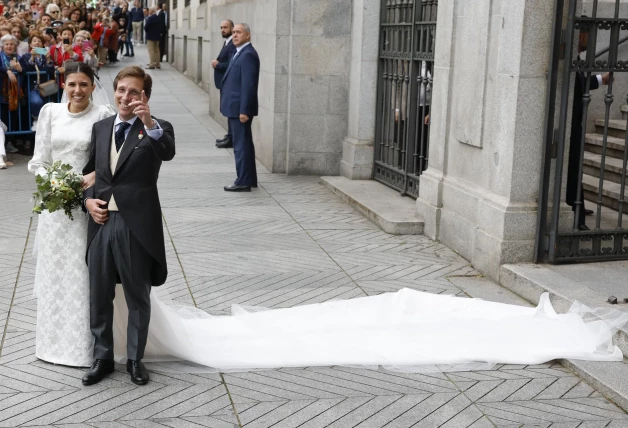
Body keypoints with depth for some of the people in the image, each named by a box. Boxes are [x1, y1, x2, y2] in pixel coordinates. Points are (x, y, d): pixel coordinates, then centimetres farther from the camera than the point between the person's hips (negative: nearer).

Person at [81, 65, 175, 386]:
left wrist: (149, 123, -44)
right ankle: (102, 358, 28)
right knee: (99, 297, 13)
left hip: (136, 226, -4)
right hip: (101, 222, 5)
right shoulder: (100, 128, 10)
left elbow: (168, 152, -27)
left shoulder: (156, 129, -5)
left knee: (138, 298, 10)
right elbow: (89, 170, 17)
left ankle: (135, 359, 25)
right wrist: (88, 200, -1)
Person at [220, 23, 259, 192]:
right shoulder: (240, 53, 14)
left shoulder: (247, 54, -16)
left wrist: (244, 110, -23)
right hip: (236, 108, 10)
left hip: (240, 108, -10)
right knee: (244, 144, 16)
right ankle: (249, 179, 24)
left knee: (241, 145, -5)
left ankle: (243, 182, 0)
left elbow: (248, 85, -21)